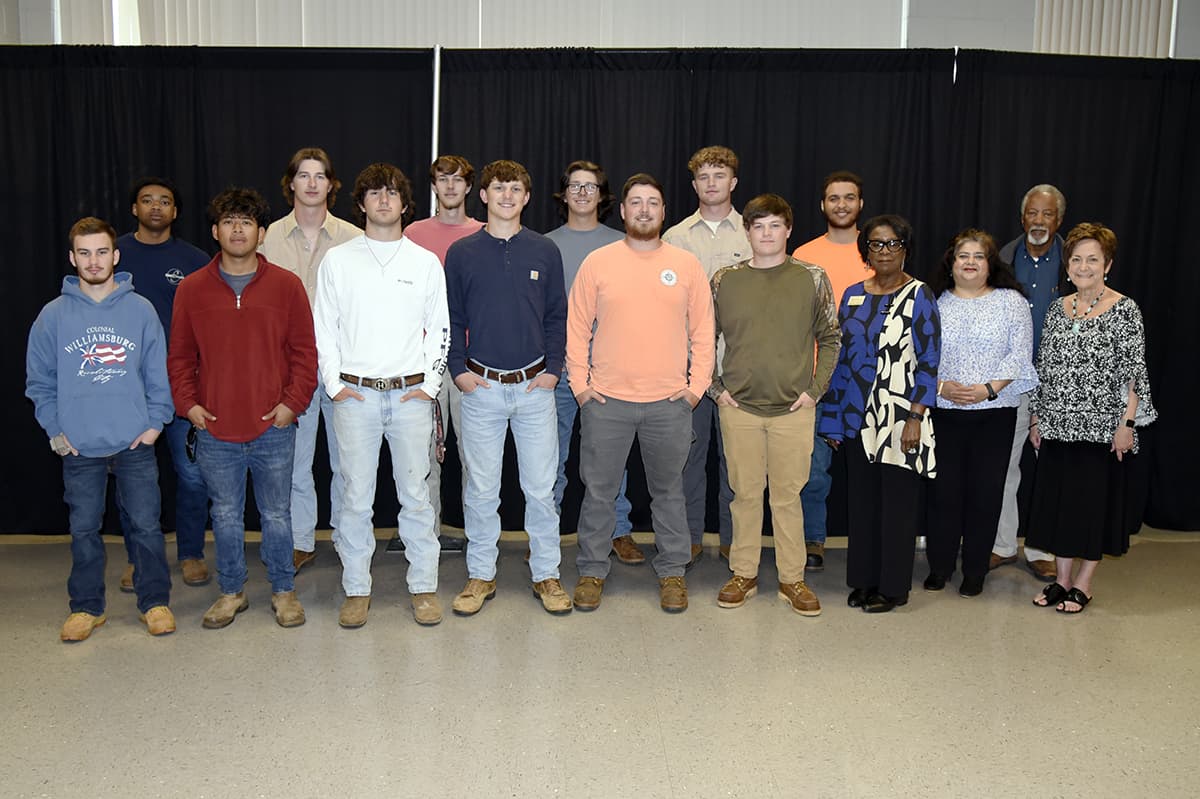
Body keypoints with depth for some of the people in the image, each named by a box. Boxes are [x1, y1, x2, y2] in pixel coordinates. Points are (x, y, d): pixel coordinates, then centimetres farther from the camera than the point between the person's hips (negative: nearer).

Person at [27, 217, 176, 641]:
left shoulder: (140, 310, 0)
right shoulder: (53, 315, 1)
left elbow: (158, 371, 4)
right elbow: (39, 379, 7)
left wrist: (156, 419, -3)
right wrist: (54, 429, 0)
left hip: (135, 444, -1)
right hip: (79, 447, 1)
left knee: (146, 526, 5)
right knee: (84, 530, 10)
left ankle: (155, 602, 19)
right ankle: (86, 607, 24)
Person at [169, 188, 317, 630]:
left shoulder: (286, 285, 0)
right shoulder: (192, 288, 4)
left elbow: (304, 351, 1)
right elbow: (180, 356, 8)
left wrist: (293, 401, -7)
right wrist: (188, 403, -3)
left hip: (273, 428, -1)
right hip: (215, 430, 2)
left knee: (277, 514, 9)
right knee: (226, 516, 13)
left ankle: (283, 590, 25)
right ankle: (231, 592, 29)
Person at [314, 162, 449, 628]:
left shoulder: (426, 262, 7)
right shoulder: (338, 260, 7)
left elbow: (440, 330, 9)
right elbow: (323, 327, 7)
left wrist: (430, 384, 0)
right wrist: (334, 384, -1)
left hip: (411, 394, 0)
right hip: (354, 393, 0)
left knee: (415, 493, 4)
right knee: (356, 496, 3)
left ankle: (423, 587, 14)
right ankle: (357, 589, 15)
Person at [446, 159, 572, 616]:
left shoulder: (545, 251, 6)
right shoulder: (462, 253, 4)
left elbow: (557, 316, 8)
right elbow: (451, 318, 7)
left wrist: (553, 368, -2)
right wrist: (459, 369, -4)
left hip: (535, 386, 0)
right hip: (480, 387, 0)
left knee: (541, 488, 4)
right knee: (480, 489, 6)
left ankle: (546, 574, 18)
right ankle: (481, 575, 20)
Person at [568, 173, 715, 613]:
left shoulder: (686, 264, 5)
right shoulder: (597, 262, 2)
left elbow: (703, 331, 7)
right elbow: (577, 327, 5)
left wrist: (696, 385, 0)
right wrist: (579, 383, -1)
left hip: (670, 403, 1)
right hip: (606, 400, 0)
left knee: (669, 491, 11)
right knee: (598, 491, 7)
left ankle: (672, 572, 24)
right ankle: (592, 571, 22)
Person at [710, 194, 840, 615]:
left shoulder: (812, 279, 2)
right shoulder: (725, 280, 3)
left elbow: (830, 338, 7)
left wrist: (814, 388, -1)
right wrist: (715, 387, 2)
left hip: (794, 408, 0)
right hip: (738, 407, 1)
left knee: (788, 494, 5)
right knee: (745, 493, 8)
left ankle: (792, 579, 17)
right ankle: (743, 575, 20)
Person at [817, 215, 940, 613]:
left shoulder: (919, 296, -6)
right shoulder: (853, 295, 9)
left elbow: (928, 361, -8)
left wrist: (915, 418, -15)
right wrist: (834, 417, 9)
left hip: (899, 417, -5)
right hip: (859, 416, 5)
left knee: (897, 501, 3)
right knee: (863, 497, 12)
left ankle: (893, 586, 15)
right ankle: (864, 579, 24)